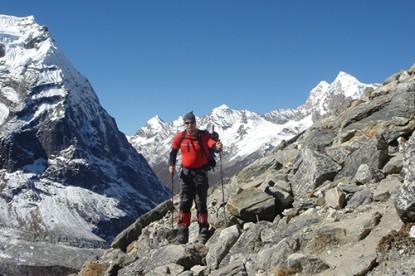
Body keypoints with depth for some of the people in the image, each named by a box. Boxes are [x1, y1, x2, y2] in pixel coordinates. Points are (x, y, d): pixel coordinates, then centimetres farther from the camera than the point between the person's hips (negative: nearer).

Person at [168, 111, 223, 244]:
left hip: (201, 172, -3)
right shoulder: (180, 137, -1)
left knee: (201, 203, 0)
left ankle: (203, 233, 9)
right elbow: (173, 152, 11)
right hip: (186, 172, 3)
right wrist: (171, 165, -3)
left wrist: (218, 147, -50)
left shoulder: (204, 135, -11)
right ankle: (182, 233, 5)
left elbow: (213, 144, -27)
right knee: (184, 203, 2)